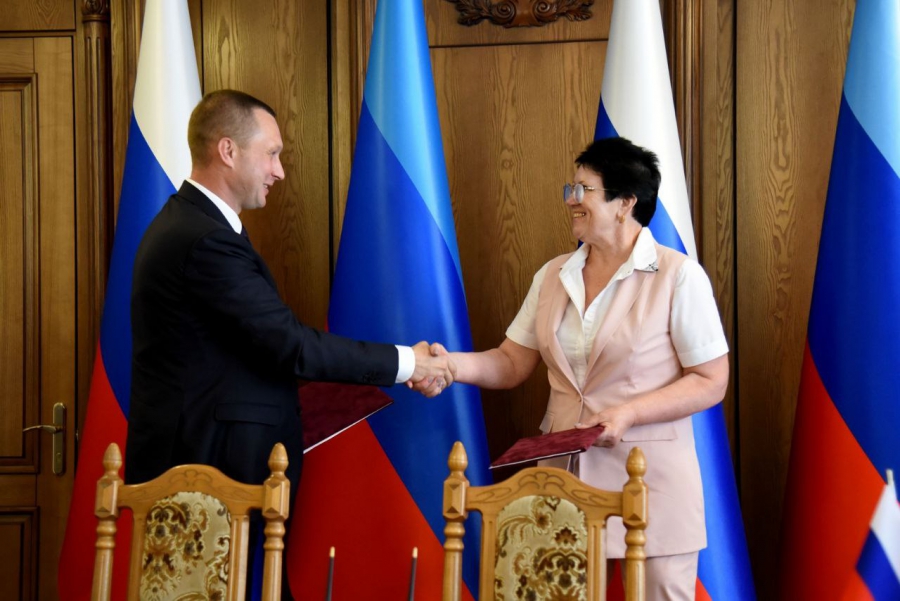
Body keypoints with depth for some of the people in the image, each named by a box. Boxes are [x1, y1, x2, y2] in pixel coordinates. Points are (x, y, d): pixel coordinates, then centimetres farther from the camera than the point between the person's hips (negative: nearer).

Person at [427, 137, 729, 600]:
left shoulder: (678, 276, -8)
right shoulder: (554, 276, 9)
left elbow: (711, 383, -9)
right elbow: (511, 363, 10)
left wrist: (628, 413, -20)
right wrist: (452, 364, -9)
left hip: (650, 481, -5)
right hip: (567, 474, 5)